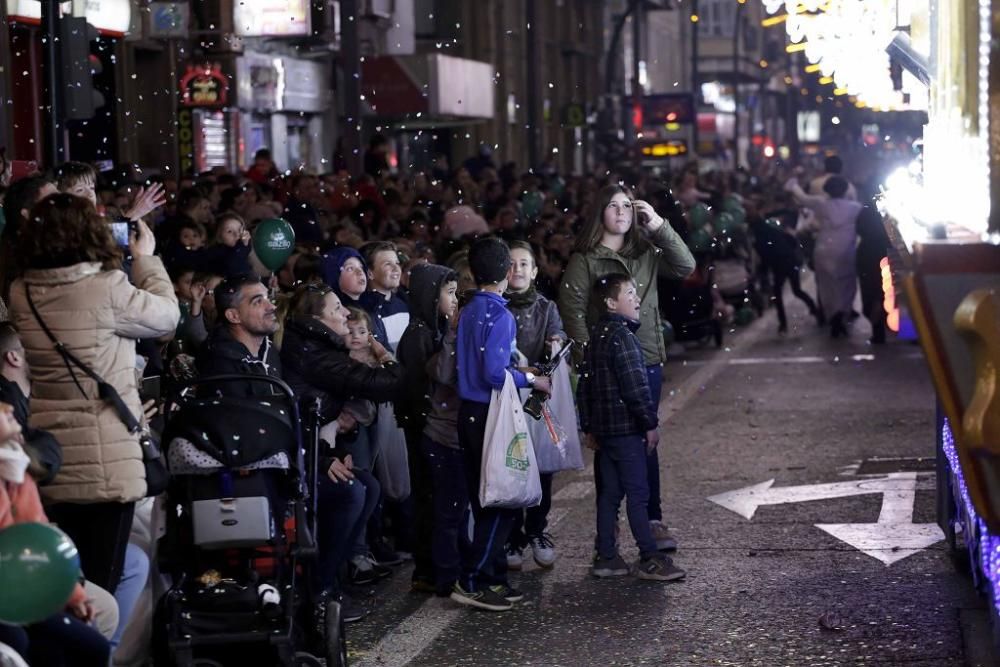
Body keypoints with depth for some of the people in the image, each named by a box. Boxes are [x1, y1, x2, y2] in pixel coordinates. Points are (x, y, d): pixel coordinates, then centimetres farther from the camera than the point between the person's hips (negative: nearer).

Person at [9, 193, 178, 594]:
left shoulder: (21, 294, 1)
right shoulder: (108, 289, -17)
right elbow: (167, 316, -1)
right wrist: (145, 258, 13)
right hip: (104, 460, -6)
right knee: (99, 584, 2)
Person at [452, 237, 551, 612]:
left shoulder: (469, 312, 10)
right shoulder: (499, 315, -16)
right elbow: (495, 373, -23)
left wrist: (517, 372, 19)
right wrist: (530, 380, -9)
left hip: (470, 412, 9)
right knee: (500, 501, -3)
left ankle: (493, 578, 18)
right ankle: (472, 581, -5)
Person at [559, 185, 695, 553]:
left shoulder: (647, 254, 10)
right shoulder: (584, 260, -2)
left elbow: (685, 267, -3)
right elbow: (573, 311, -6)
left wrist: (658, 225, -9)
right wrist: (588, 355, -15)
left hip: (646, 361, 3)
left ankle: (653, 520, 9)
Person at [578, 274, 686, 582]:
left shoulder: (596, 336, 14)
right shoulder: (622, 336, -15)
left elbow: (585, 383, 18)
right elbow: (635, 385, -20)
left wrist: (588, 426, 22)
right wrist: (650, 423, -14)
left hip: (604, 427, 9)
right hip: (626, 428, -9)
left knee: (610, 492, 12)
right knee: (637, 493, -5)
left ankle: (605, 557, 14)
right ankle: (650, 559, -3)